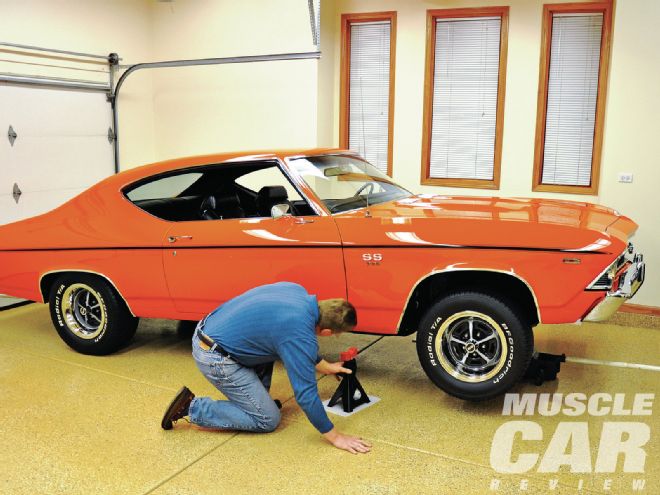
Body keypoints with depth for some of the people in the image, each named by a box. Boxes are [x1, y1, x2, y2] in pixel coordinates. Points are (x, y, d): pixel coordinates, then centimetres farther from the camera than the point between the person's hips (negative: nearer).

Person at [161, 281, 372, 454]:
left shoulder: (297, 290, 2)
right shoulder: (300, 334, -21)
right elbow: (305, 393, -19)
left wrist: (324, 366, 26)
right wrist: (335, 436, -10)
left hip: (206, 330, 9)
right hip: (214, 358, -9)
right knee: (268, 420, 1)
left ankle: (257, 398, 25)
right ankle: (192, 407, 0)